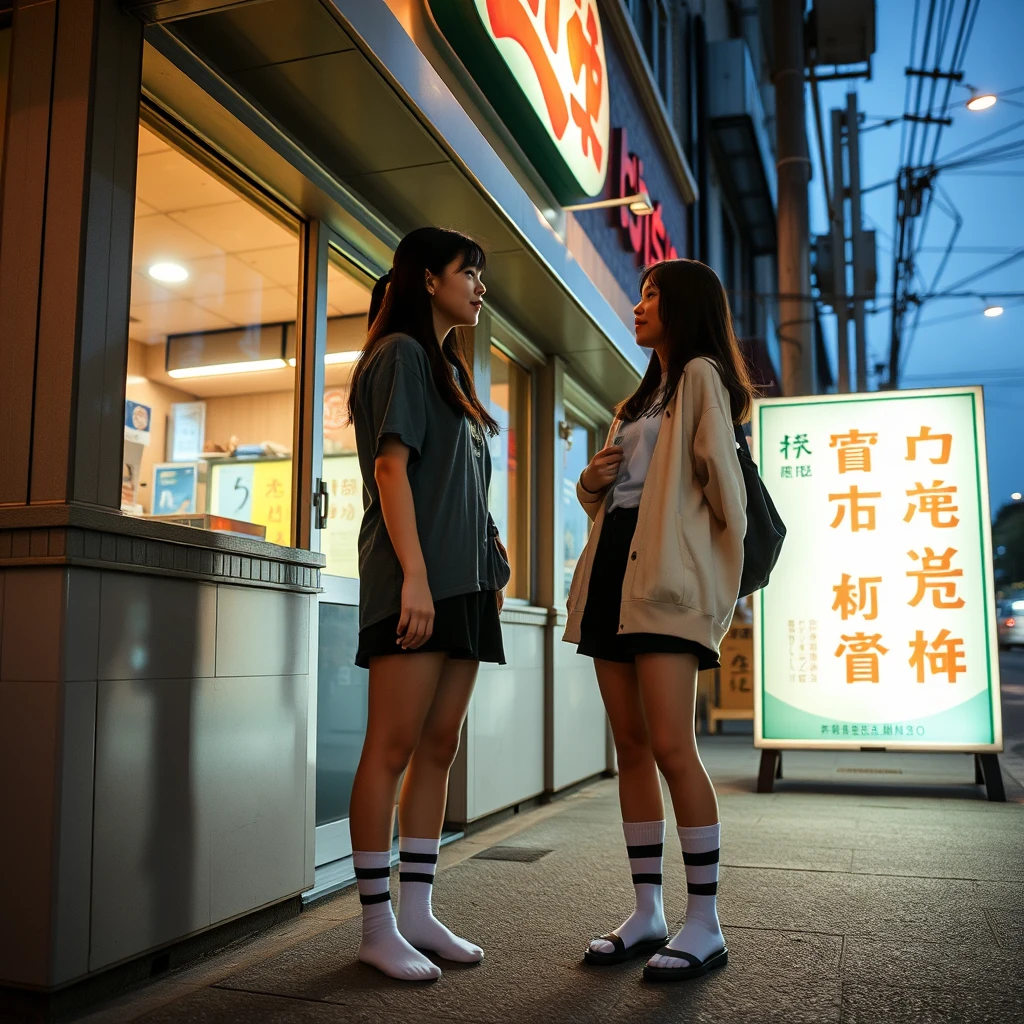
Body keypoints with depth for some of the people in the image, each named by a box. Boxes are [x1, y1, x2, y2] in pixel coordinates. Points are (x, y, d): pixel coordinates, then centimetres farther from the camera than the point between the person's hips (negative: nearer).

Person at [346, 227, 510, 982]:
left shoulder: (450, 367, 24)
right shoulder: (401, 354, -2)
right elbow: (391, 468, -13)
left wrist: (491, 564, 16)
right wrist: (415, 575, -20)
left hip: (462, 581, 9)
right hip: (416, 580, -9)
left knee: (439, 749, 8)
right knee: (394, 749, -5)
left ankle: (418, 912, 16)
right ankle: (377, 925, 4)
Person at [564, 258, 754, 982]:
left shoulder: (702, 376, 2)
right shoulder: (643, 397, 28)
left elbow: (722, 477, -6)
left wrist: (726, 578, -10)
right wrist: (595, 479, 7)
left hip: (666, 575, -8)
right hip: (613, 570, 9)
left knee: (671, 746, -12)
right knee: (631, 747, 6)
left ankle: (705, 925, -2)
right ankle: (648, 913, 12)